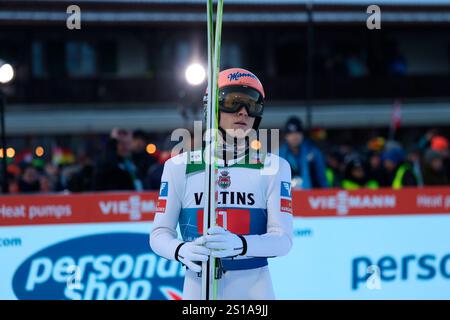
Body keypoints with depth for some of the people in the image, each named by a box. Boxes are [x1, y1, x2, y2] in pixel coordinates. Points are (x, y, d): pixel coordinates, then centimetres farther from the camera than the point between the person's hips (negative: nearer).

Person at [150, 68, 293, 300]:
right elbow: (160, 233, 2)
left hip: (254, 287, 0)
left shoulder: (273, 167, 2)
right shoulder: (179, 166, 4)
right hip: (198, 287, 0)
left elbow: (282, 239, -7)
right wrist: (182, 251, -21)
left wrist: (239, 244, -27)